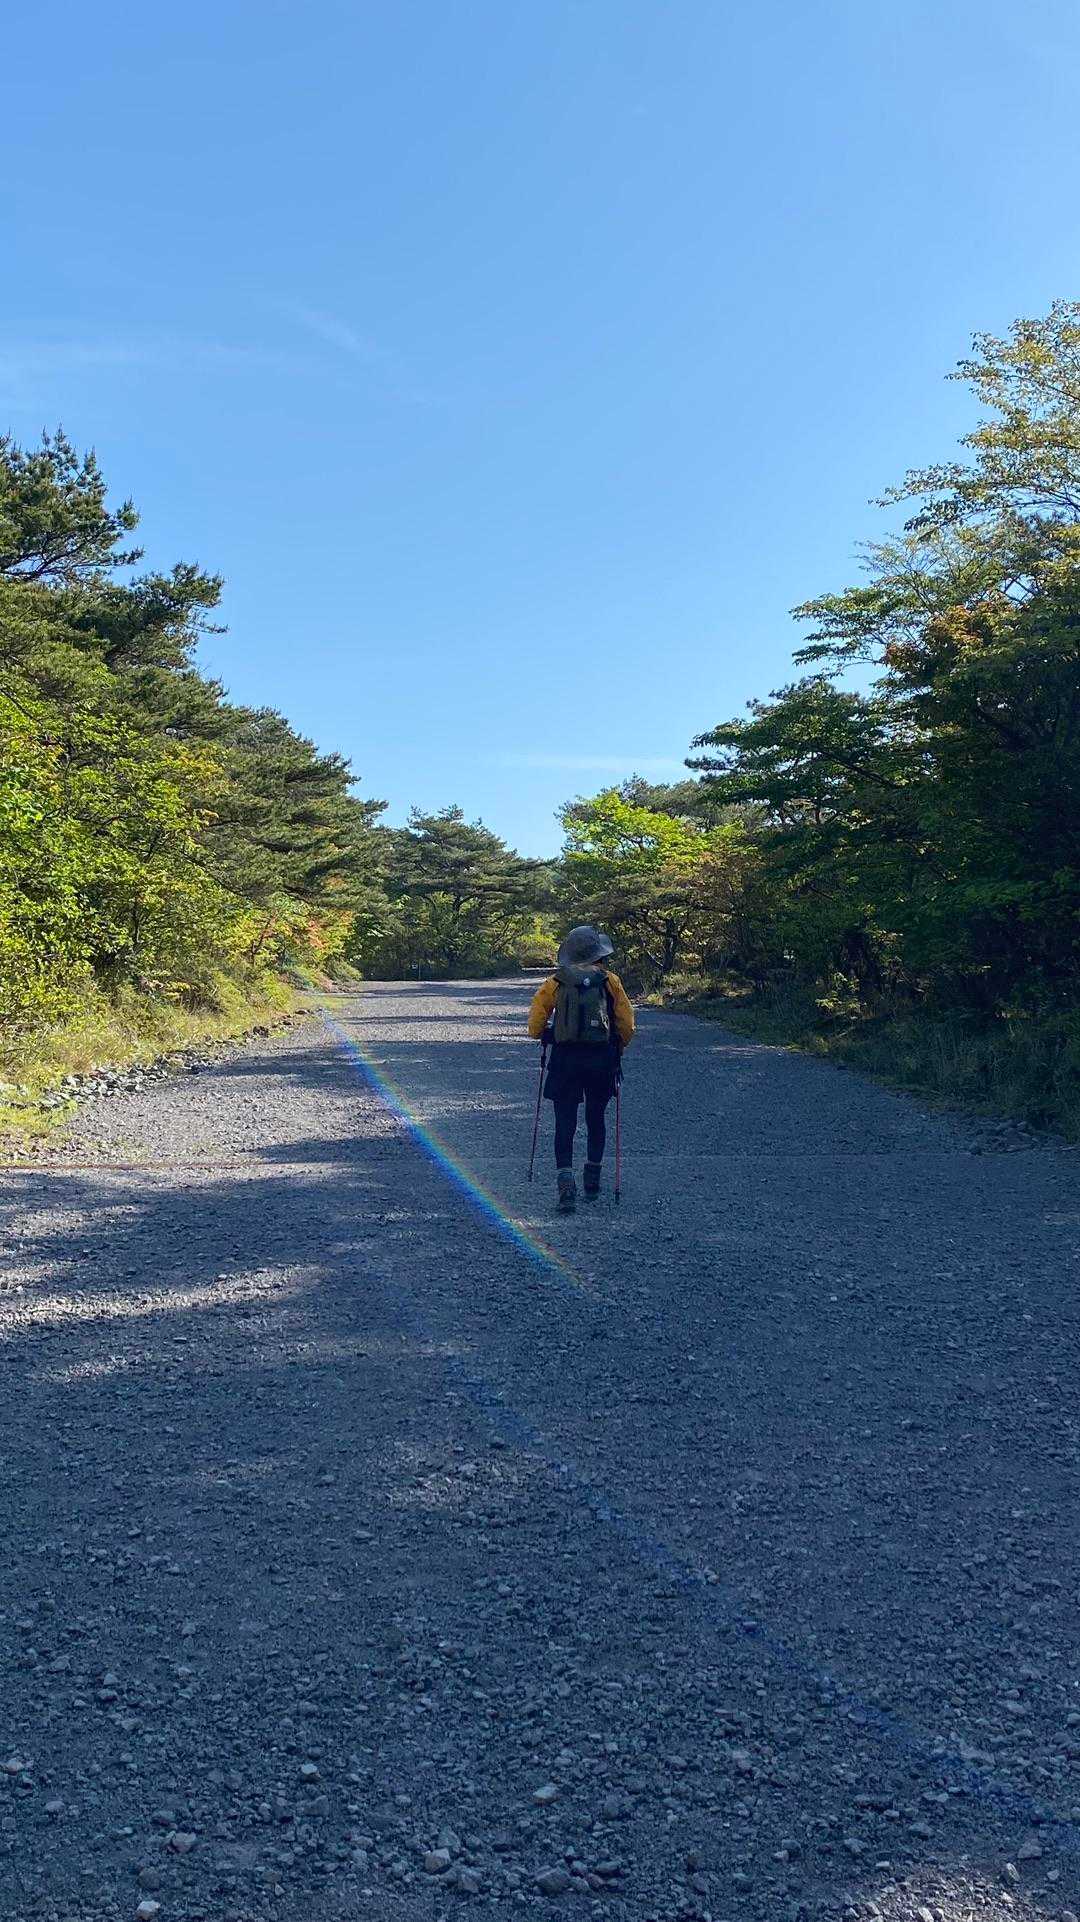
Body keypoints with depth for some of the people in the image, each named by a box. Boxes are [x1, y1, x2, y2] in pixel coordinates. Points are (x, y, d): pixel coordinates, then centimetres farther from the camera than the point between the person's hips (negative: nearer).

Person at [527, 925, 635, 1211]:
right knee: (596, 1120, 19)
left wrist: (544, 1036, 18)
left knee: (565, 1124, 2)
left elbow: (535, 1025, -2)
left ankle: (565, 1184, -13)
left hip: (565, 1059, 0)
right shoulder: (610, 981, 1)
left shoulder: (554, 983, 2)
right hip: (601, 1059, 1)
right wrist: (618, 1049, 16)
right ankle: (592, 1182, 27)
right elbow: (627, 1024, 0)